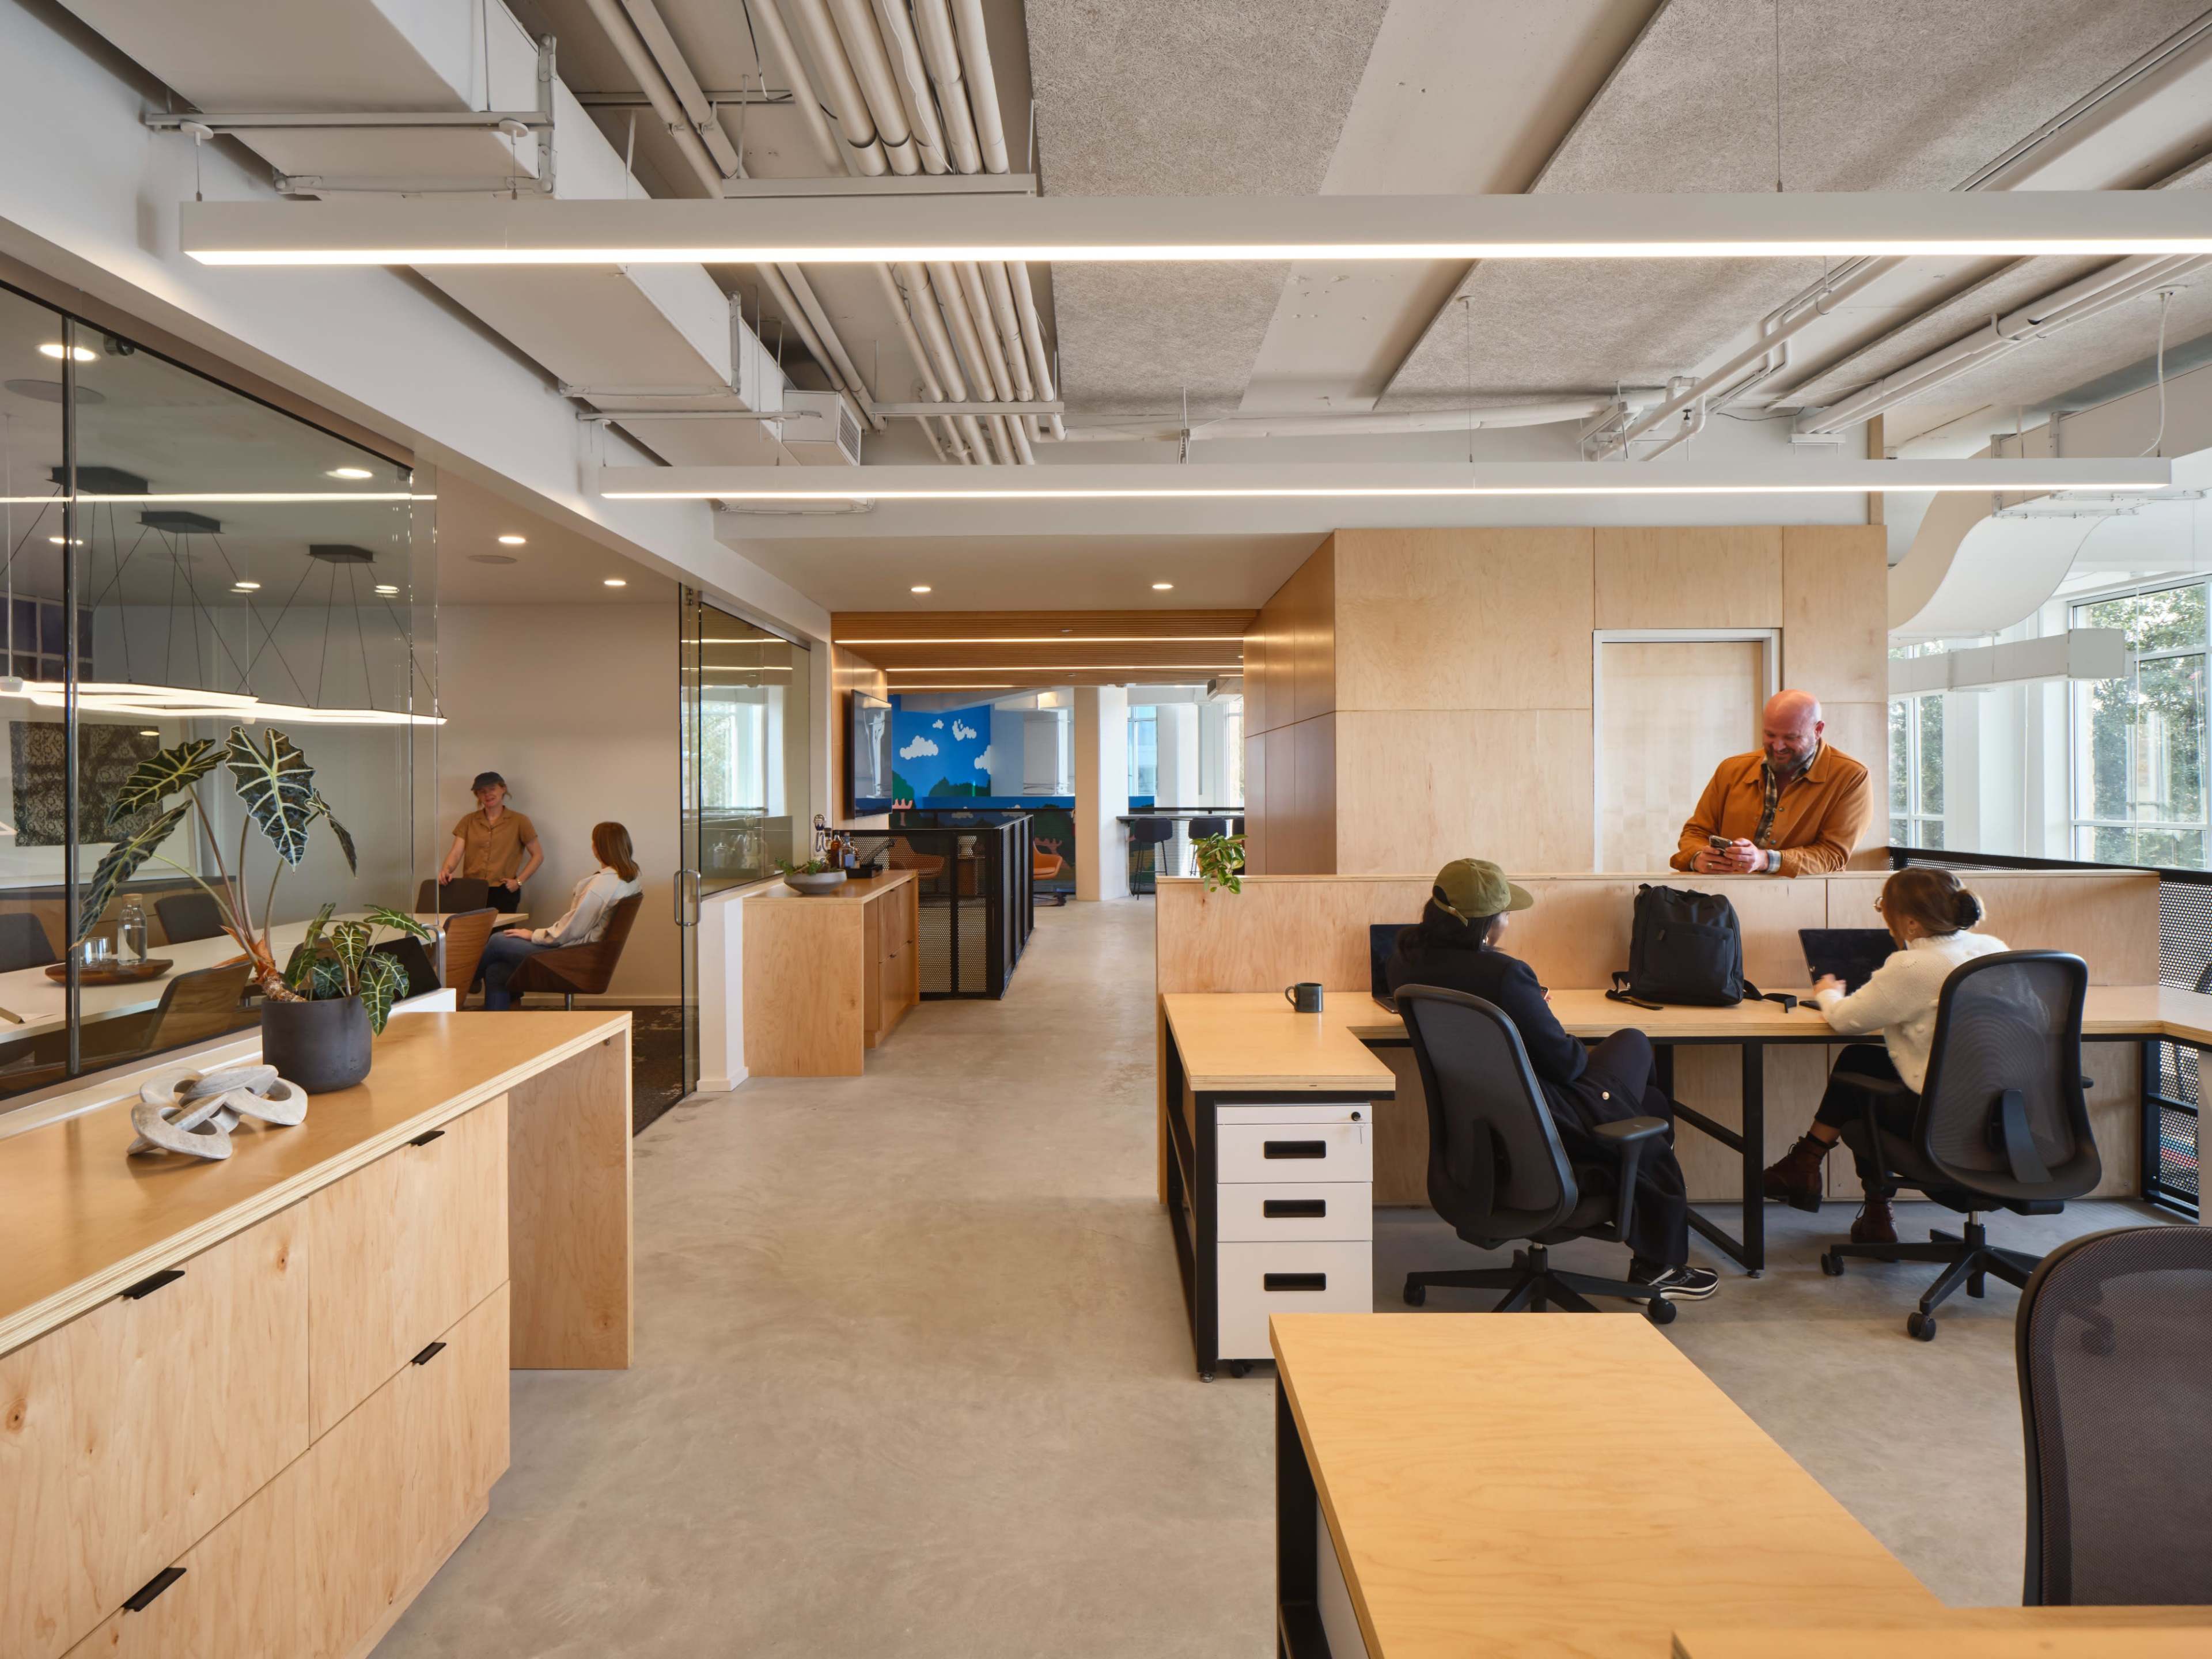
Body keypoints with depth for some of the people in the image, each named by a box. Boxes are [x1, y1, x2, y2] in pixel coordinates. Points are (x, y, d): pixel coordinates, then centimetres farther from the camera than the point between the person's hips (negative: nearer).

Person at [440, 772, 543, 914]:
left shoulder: (518, 822, 3)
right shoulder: (469, 821, 11)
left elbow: (538, 855, 5)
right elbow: (456, 852, 1)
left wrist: (519, 881, -4)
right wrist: (446, 870, -20)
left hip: (503, 893, -2)